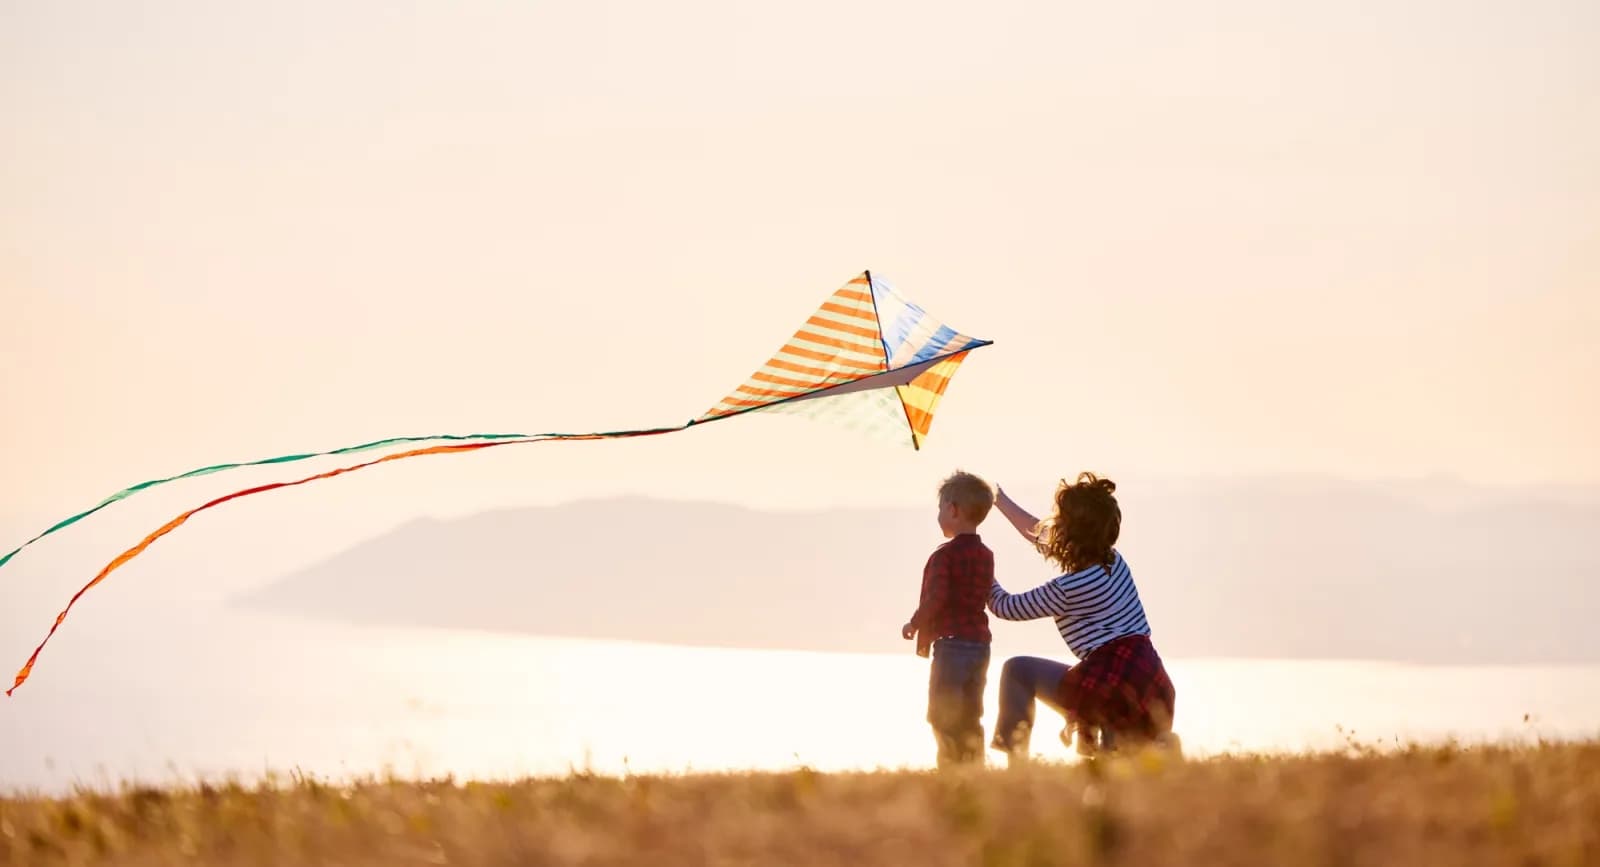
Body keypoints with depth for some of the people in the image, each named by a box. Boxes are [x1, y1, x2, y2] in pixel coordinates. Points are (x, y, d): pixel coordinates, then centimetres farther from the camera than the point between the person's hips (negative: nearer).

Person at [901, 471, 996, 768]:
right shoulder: (985, 555, 11)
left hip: (951, 643, -8)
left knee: (942, 715, -3)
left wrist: (916, 624, -3)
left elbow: (936, 598, -21)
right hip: (980, 642, 8)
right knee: (970, 717, 13)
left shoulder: (945, 555, -13)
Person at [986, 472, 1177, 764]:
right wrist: (1001, 501, 32)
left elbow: (1003, 606, 5)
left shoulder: (1066, 589, -11)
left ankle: (1016, 758, 4)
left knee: (1018, 670, 9)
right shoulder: (1112, 561, 11)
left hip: (1112, 688, -7)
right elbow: (1041, 535, 28)